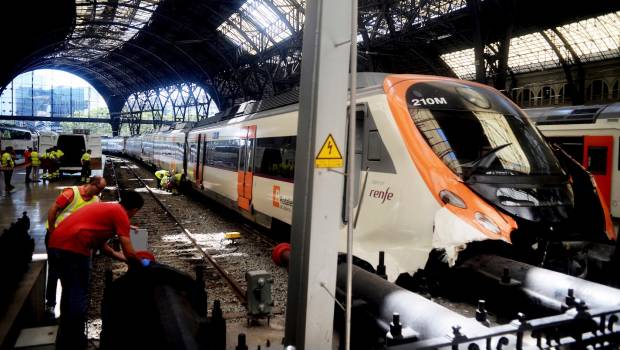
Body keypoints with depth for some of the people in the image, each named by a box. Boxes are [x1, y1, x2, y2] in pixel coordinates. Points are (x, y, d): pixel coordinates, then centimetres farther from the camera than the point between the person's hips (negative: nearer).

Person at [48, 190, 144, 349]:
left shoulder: (106, 208, 24)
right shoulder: (120, 214, -2)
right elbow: (129, 253, -2)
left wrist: (118, 256, 36)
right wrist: (140, 263, 16)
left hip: (57, 244, 10)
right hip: (74, 247, -10)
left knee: (69, 293, 23)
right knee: (78, 297, 5)